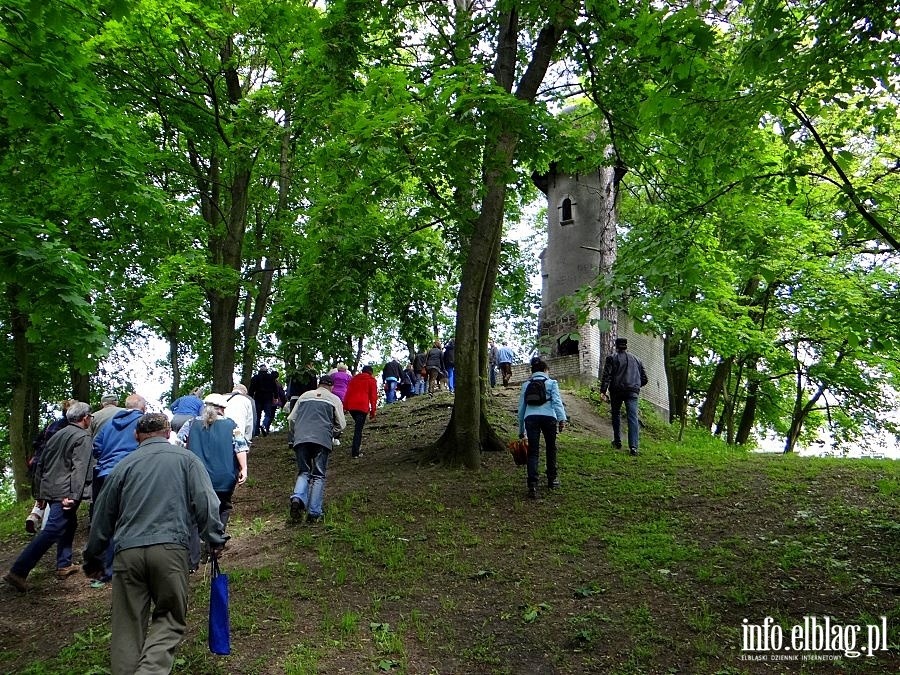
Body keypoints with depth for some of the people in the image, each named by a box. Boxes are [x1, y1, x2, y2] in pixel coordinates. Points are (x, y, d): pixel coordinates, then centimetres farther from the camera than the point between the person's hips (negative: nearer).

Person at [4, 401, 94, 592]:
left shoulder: (57, 435, 17)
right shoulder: (83, 437, -8)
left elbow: (41, 464, 21)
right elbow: (79, 468, -18)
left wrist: (40, 491, 27)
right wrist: (74, 496, -22)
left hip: (48, 489, 9)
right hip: (64, 493, -9)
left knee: (69, 525, 21)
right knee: (51, 532, -9)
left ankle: (64, 565, 25)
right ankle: (18, 572, -14)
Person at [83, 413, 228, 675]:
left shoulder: (124, 465, 17)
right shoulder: (185, 458, 10)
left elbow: (103, 515, 22)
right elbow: (205, 502, -2)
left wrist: (93, 559, 31)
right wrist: (215, 539, 2)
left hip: (127, 552, 2)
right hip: (170, 548, -2)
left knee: (127, 626, 10)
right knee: (170, 619, 7)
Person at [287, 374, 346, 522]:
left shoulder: (305, 396, 21)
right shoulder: (334, 399, 13)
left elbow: (291, 419, 20)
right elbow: (341, 424, 9)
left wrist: (293, 438, 29)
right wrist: (331, 435, 27)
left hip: (301, 438, 2)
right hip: (322, 439, -2)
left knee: (303, 472, 13)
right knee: (319, 475, 5)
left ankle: (298, 498, -15)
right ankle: (314, 512, 1)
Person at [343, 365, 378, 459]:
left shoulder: (354, 379, 19)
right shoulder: (371, 380, 8)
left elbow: (348, 393, 14)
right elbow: (373, 396, 3)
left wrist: (345, 406, 12)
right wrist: (373, 411, 5)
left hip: (351, 405, 4)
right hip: (362, 406, -4)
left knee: (357, 425, 25)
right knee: (358, 429, -4)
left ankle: (357, 444, 21)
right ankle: (355, 453, -6)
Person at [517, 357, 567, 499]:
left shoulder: (526, 385, 21)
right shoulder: (551, 383, 13)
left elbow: (521, 407, 20)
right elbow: (557, 401, -3)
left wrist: (521, 430, 24)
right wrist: (562, 419, -11)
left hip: (530, 418, 1)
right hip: (548, 417, -1)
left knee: (533, 451, 0)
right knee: (551, 448, 18)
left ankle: (532, 485, -13)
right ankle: (552, 479, 28)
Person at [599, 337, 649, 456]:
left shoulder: (612, 358, 6)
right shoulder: (636, 359, 18)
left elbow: (606, 375, -7)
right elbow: (644, 379, 20)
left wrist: (603, 391, -11)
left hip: (616, 391, -1)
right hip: (632, 392, 1)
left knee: (616, 415, 17)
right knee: (633, 418, -5)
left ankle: (617, 441, 23)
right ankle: (633, 446, -16)